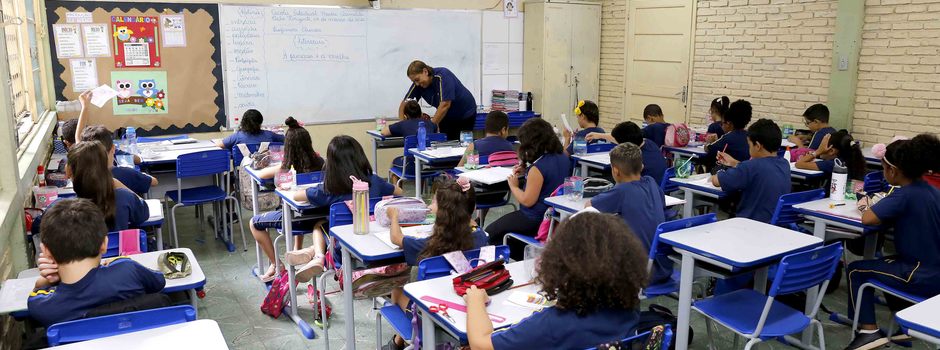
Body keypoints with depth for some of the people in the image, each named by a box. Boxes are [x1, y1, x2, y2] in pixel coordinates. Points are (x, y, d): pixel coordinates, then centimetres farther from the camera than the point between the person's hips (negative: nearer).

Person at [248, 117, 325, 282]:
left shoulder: (287, 168, -17)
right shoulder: (319, 162, -7)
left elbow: (260, 174, -3)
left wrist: (273, 168, 16)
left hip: (298, 219, -5)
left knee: (255, 223, 16)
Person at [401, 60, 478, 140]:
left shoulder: (442, 76, -28)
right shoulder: (418, 84, -11)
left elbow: (445, 105, -34)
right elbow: (404, 104, -7)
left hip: (465, 113, -5)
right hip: (447, 116, 5)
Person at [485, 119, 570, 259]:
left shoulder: (537, 168, -28)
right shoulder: (562, 158, -2)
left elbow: (527, 201, -23)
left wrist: (513, 186, -7)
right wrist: (526, 173, 6)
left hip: (536, 219, -9)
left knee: (490, 232, 7)